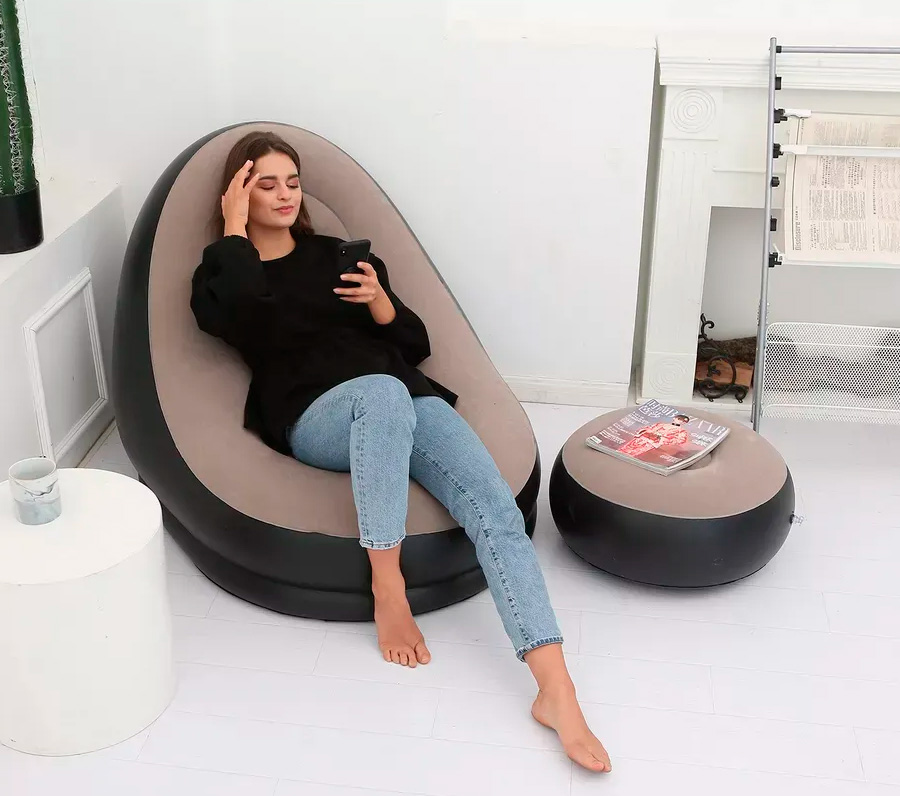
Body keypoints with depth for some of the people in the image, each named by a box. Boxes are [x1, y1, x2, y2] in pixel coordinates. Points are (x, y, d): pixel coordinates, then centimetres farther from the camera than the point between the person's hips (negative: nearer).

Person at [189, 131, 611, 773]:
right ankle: (388, 587, -28)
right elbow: (229, 315, -12)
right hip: (317, 414, -3)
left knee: (496, 507, -24)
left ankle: (556, 691, -32)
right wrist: (235, 229, 1)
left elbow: (416, 346, 21)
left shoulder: (338, 255, 25)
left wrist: (380, 301, 2)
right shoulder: (225, 272, 16)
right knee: (382, 392, -41)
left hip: (406, 396, 4)